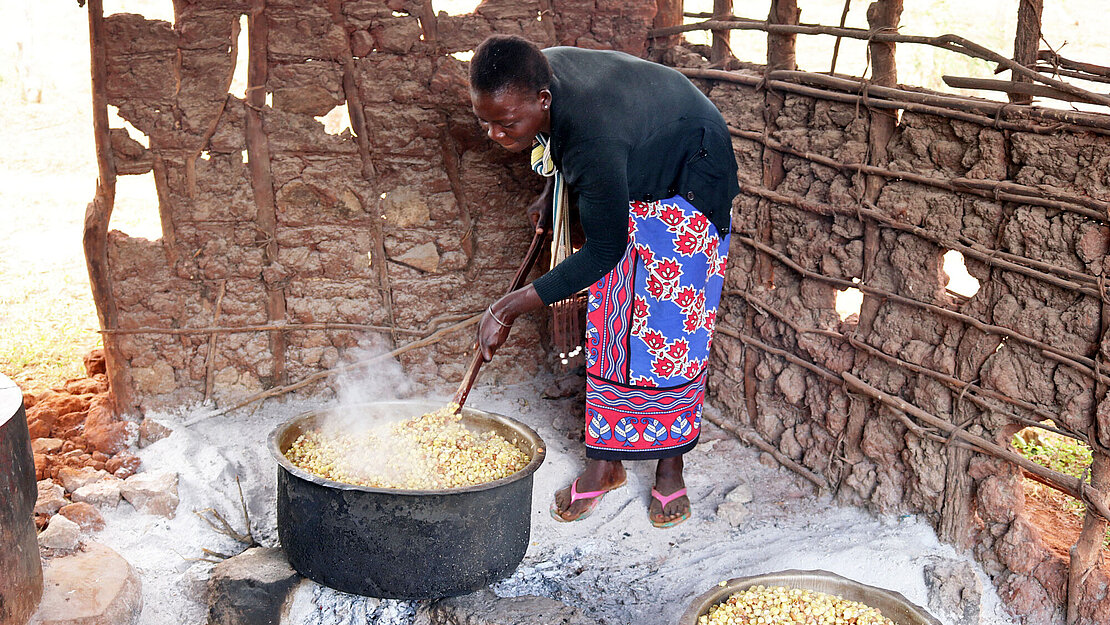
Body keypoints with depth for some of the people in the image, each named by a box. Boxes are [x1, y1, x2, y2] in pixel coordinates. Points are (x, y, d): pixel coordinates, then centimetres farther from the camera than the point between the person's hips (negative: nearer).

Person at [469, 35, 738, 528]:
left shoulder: (593, 139, -42)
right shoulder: (540, 74, -19)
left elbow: (603, 250, -34)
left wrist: (511, 307, -32)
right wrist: (552, 193, 4)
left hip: (685, 186, -7)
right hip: (629, 181, 8)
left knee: (670, 330, -6)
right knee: (609, 325, 5)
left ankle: (670, 466, 10)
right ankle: (604, 462, 12)